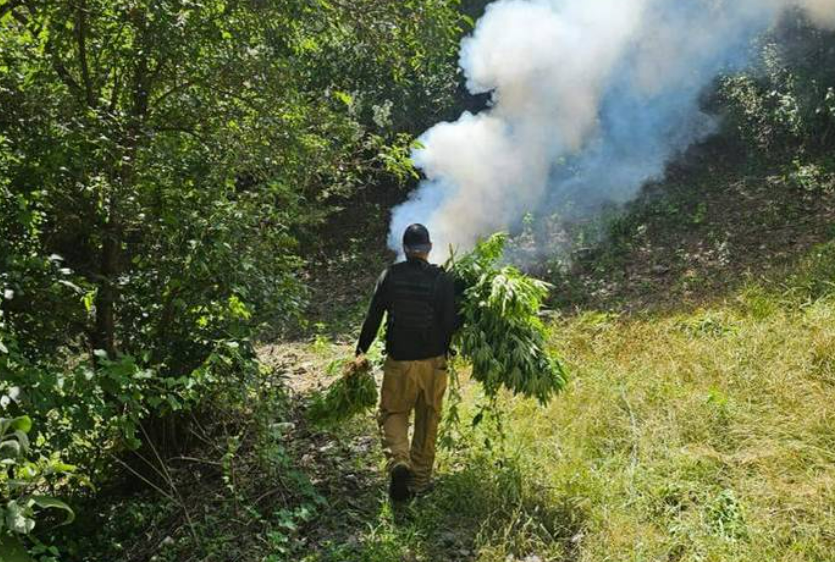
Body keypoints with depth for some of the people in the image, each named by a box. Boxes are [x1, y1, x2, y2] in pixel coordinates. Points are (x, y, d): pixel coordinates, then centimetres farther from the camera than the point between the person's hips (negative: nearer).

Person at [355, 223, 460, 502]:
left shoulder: (390, 276, -4)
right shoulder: (442, 279, -7)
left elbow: (373, 318, -2)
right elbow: (451, 322, -7)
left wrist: (361, 351, 8)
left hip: (399, 362, 0)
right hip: (433, 362, 1)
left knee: (393, 414, 14)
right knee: (427, 421, 14)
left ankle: (398, 461, -11)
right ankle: (420, 481, 22)